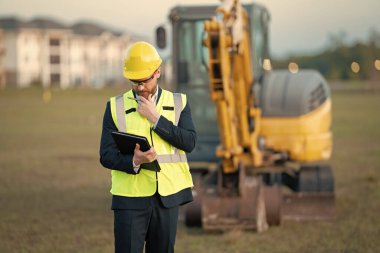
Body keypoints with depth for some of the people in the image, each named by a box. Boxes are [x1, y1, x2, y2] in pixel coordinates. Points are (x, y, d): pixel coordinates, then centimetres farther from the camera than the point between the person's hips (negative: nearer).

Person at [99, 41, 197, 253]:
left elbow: (189, 142, -6)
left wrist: (156, 119, -12)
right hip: (130, 197, -2)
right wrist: (134, 161, -22)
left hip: (168, 196, 2)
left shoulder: (178, 103, 6)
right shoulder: (116, 106, 3)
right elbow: (106, 155, -2)